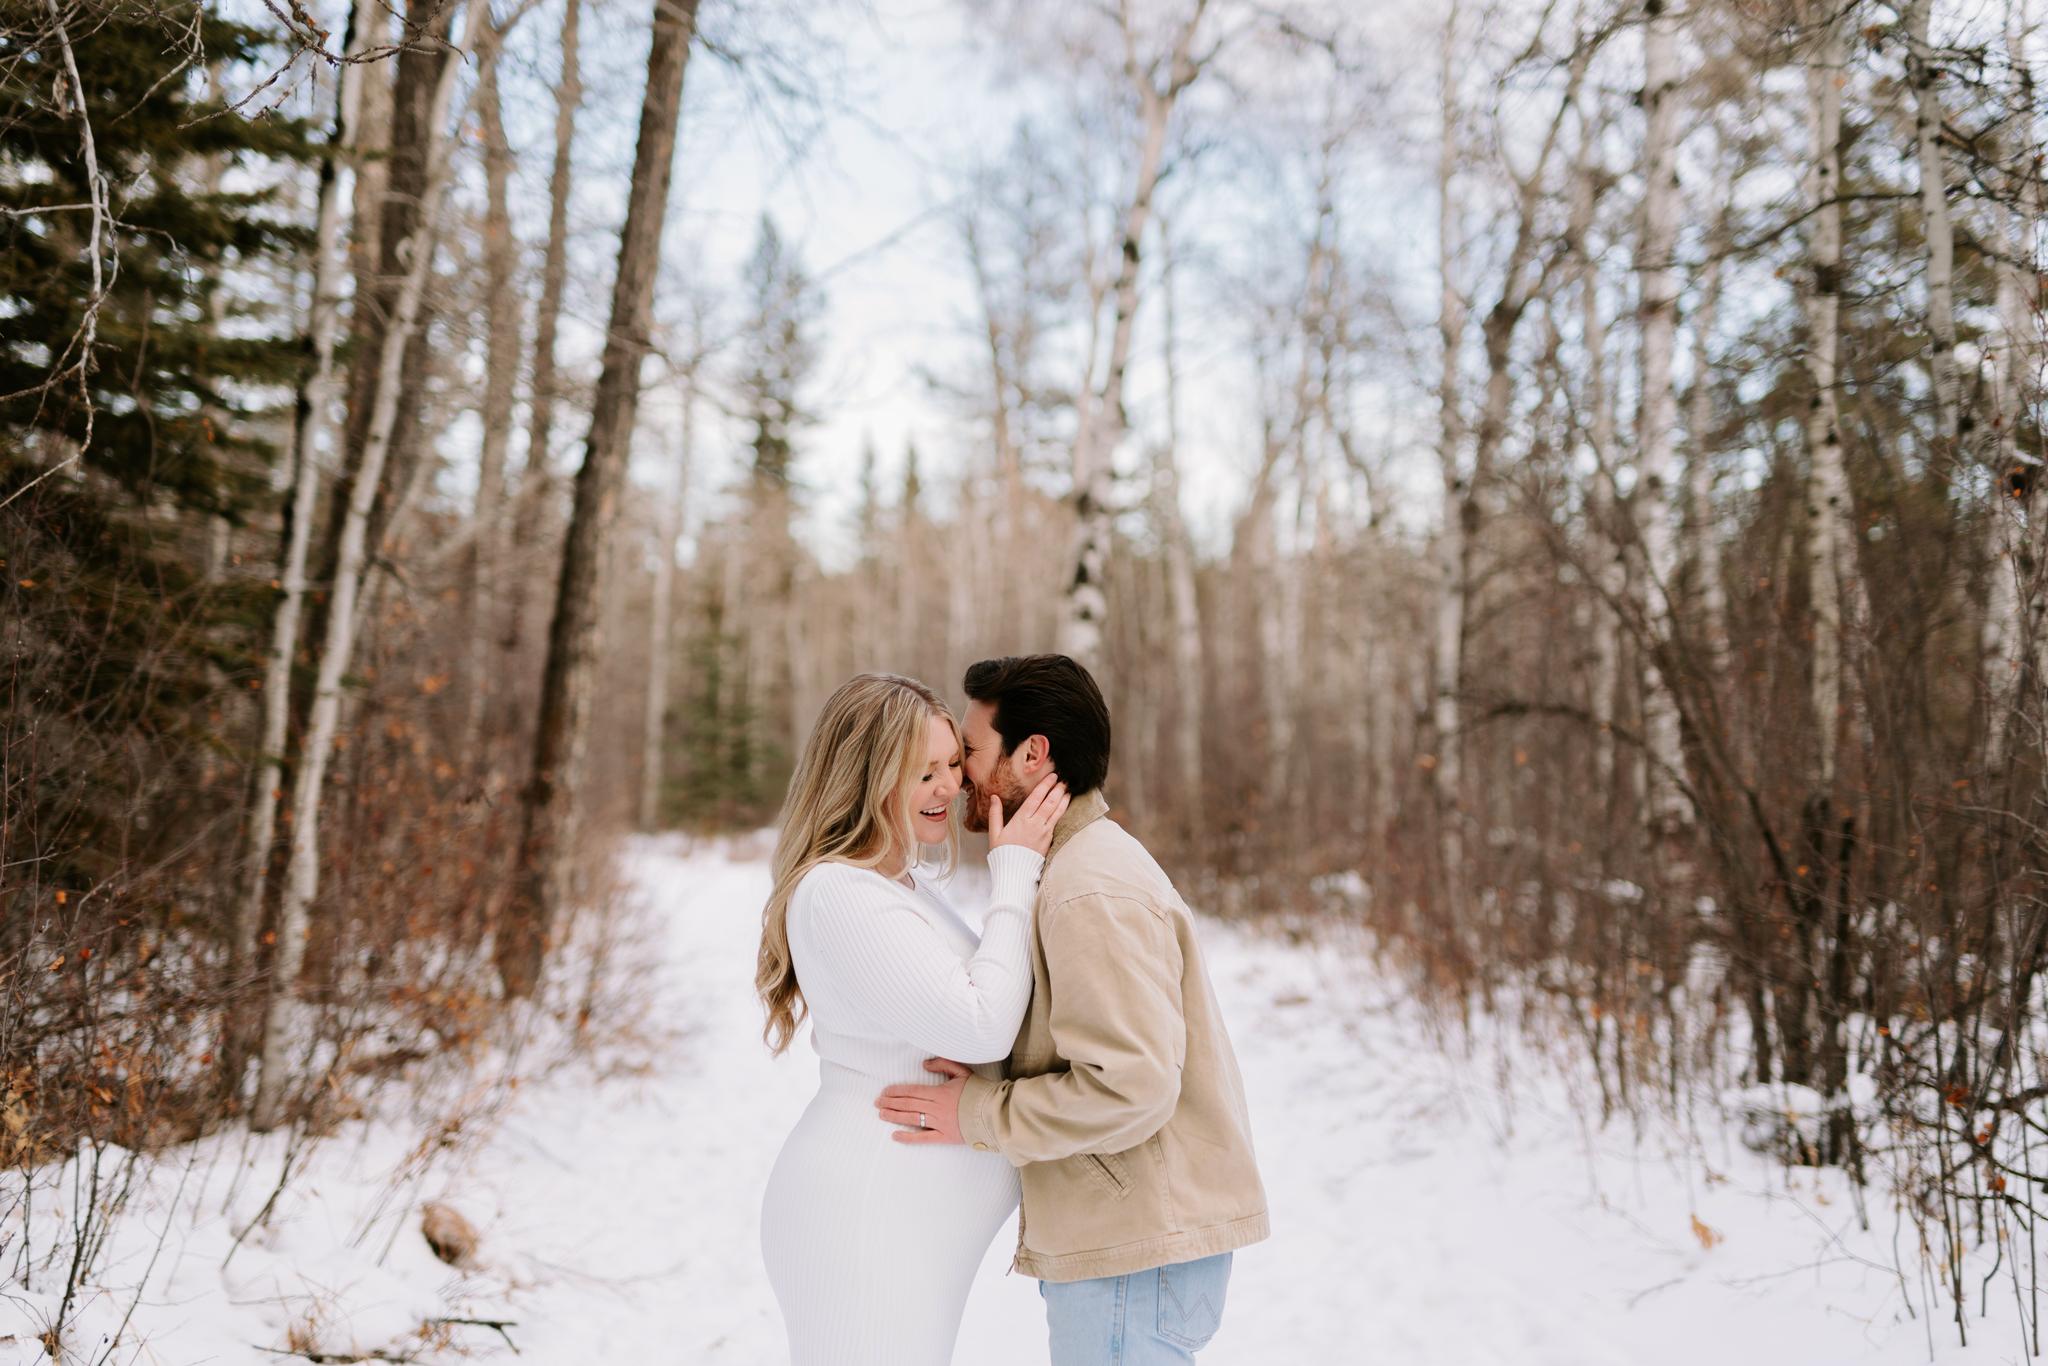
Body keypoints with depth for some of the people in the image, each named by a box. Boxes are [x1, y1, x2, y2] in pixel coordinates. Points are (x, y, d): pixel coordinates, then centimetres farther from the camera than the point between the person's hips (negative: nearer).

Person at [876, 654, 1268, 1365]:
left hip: (1138, 1252, -10)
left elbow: (1130, 1088, -25)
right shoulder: (1086, 861, 14)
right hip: (1123, 1236, 10)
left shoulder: (1094, 894, -20)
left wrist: (978, 1114, -16)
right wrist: (979, 1077, 3)